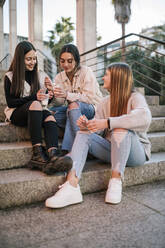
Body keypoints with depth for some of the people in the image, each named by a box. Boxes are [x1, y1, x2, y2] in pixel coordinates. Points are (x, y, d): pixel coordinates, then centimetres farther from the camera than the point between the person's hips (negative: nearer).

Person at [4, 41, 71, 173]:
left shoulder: (41, 75, 13)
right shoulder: (10, 77, 3)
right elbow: (10, 103, -6)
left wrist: (50, 88, -8)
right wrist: (34, 97, -17)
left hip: (37, 113, 3)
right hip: (16, 114, -3)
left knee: (50, 117, -31)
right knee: (35, 104, -35)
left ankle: (53, 155, -54)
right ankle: (38, 152, -41)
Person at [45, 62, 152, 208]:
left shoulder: (135, 97, -7)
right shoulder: (105, 102, 11)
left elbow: (144, 118, -31)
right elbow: (97, 131, 3)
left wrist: (107, 123, -37)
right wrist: (86, 126, -21)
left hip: (137, 152, -5)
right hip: (111, 150, 5)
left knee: (122, 129, -33)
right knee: (83, 134, -17)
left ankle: (116, 181, -32)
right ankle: (72, 186, -37)